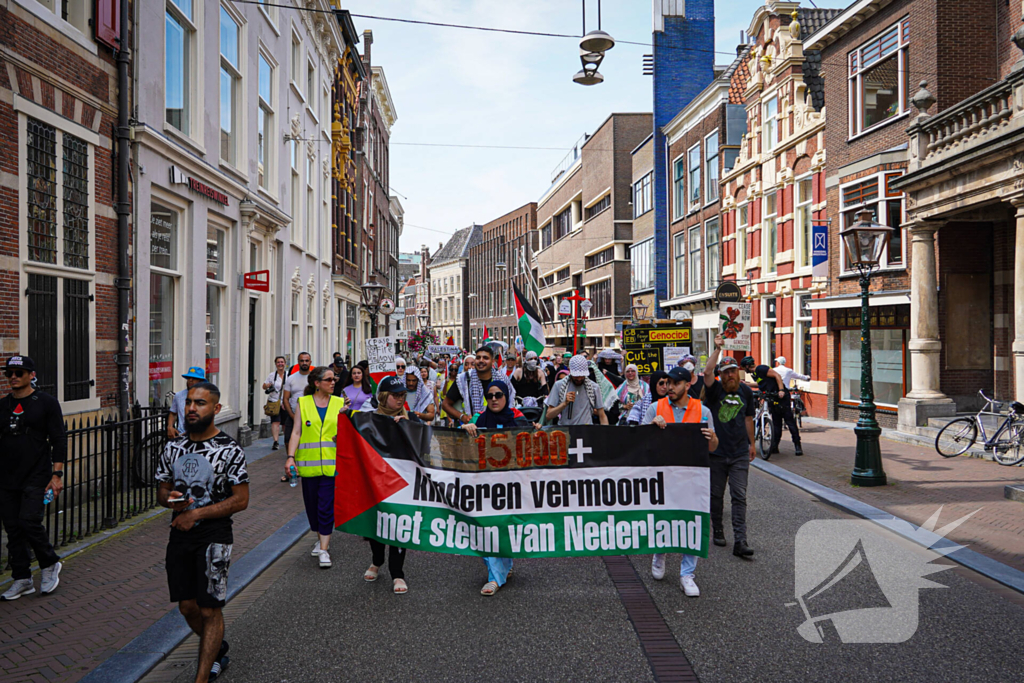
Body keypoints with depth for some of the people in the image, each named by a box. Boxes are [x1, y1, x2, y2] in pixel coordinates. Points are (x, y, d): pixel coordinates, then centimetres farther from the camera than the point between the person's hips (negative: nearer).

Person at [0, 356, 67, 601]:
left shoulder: (46, 403, -2)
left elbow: (59, 440, -4)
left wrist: (56, 474, -10)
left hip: (36, 477, -5)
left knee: (29, 521, -13)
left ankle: (50, 565, 10)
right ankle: (22, 580, 18)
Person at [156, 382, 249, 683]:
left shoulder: (230, 449, -10)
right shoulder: (173, 447, 6)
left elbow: (241, 500, -12)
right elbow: (161, 491, 14)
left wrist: (196, 514, -16)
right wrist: (171, 498, -11)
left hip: (214, 536, -5)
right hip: (179, 534, 6)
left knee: (209, 610, -3)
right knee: (187, 606, 13)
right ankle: (217, 648, 39)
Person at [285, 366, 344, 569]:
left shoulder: (339, 403, 7)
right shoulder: (303, 403, 4)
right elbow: (296, 432, 1)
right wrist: (291, 457, -8)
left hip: (331, 463, -1)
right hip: (308, 463, 1)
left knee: (327, 506, -6)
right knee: (312, 505, 10)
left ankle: (324, 549, 1)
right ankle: (321, 539, 31)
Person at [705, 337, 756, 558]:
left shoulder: (746, 391, 7)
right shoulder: (715, 390, -3)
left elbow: (748, 418, 17)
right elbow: (707, 372, -23)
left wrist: (752, 443, 19)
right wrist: (718, 348, -21)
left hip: (740, 454, 1)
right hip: (716, 452, -1)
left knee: (739, 497, -4)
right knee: (716, 495, 10)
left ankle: (740, 541, -6)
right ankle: (717, 530, 29)